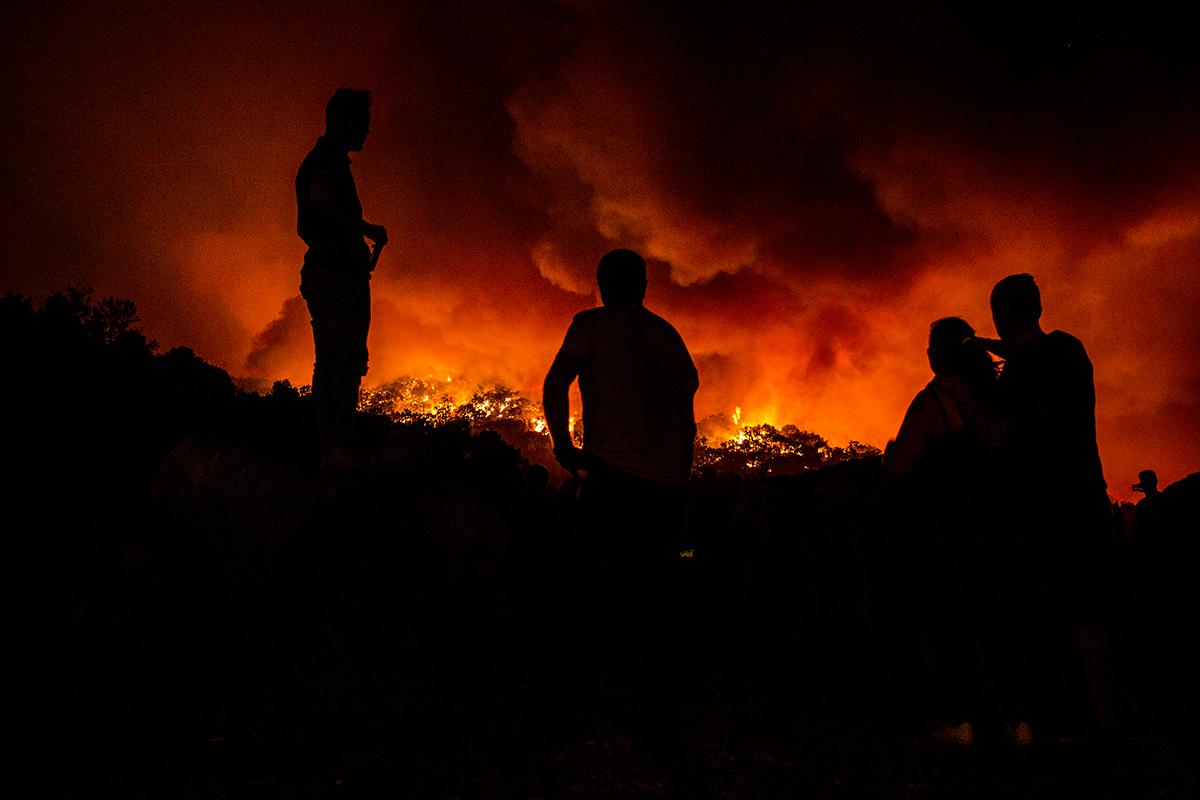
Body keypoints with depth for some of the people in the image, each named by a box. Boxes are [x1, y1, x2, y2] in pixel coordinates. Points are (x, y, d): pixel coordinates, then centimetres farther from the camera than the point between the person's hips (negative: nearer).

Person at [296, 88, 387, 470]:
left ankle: (327, 451, 8)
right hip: (341, 275, -10)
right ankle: (341, 446, -9)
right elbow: (321, 196, -31)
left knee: (326, 363, 7)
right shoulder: (331, 158, -8)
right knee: (349, 360, -8)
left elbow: (304, 227, 30)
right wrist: (366, 228, -23)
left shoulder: (313, 160, 24)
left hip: (318, 270, 10)